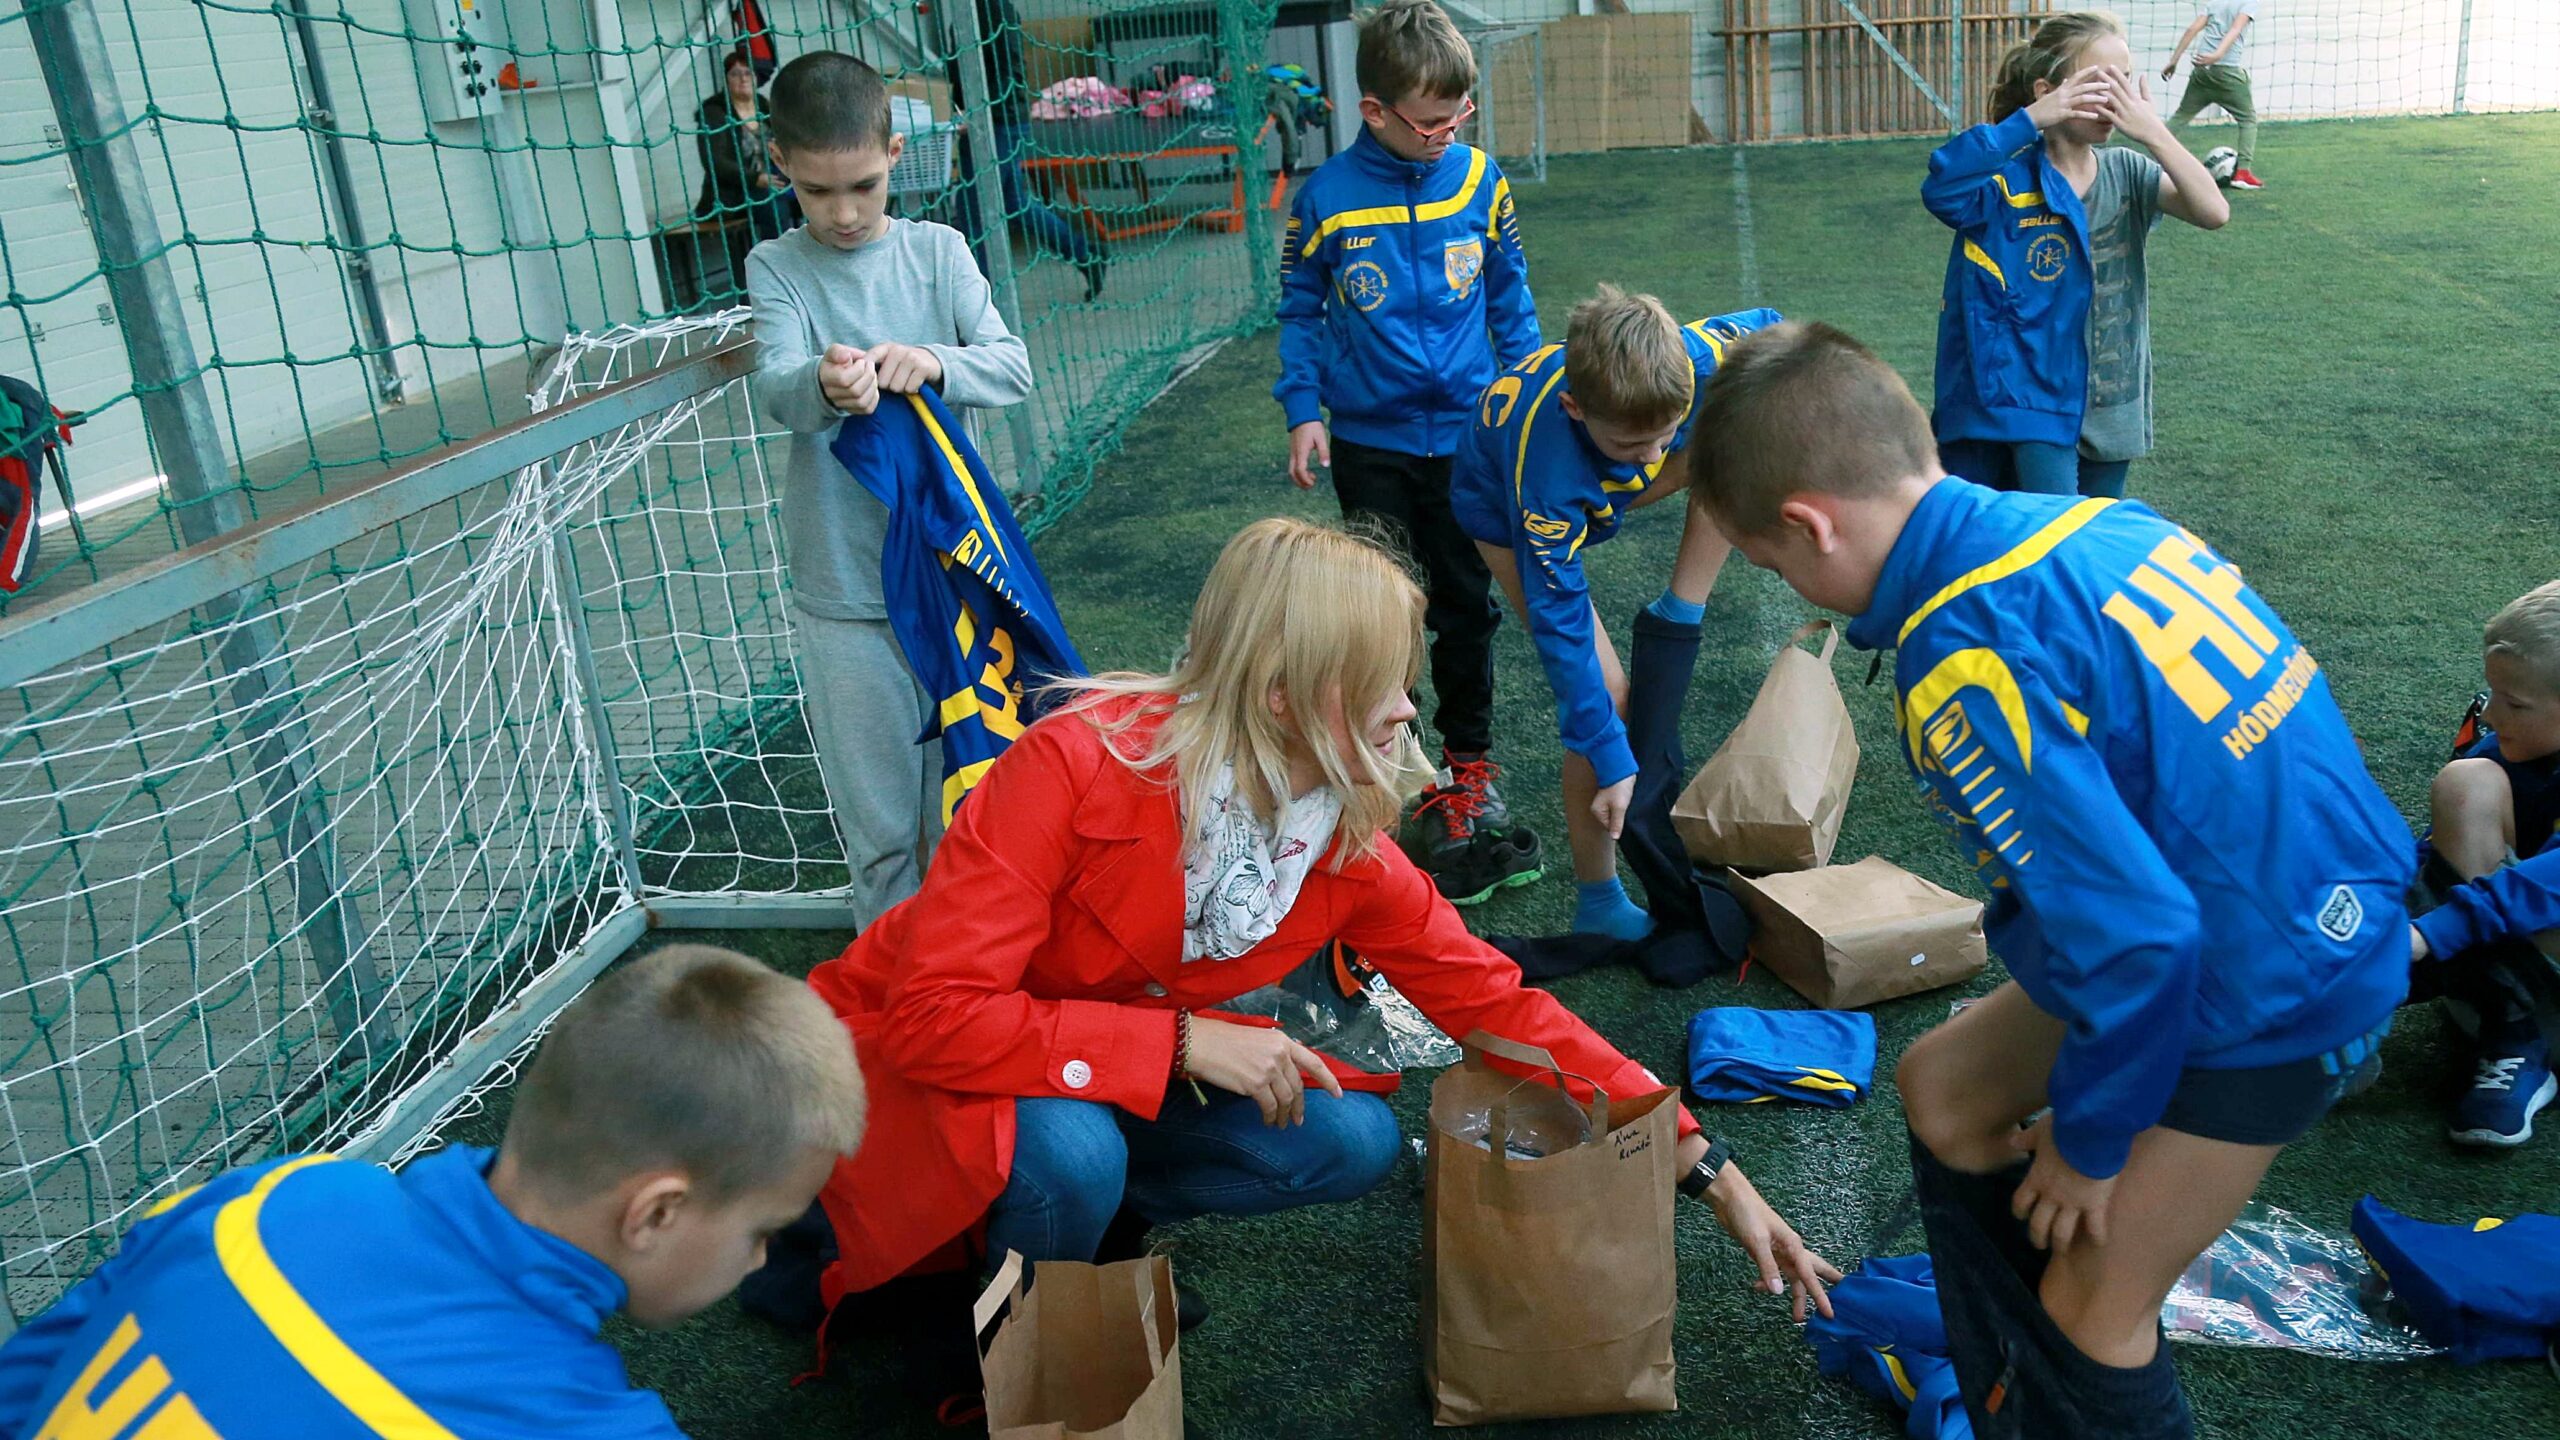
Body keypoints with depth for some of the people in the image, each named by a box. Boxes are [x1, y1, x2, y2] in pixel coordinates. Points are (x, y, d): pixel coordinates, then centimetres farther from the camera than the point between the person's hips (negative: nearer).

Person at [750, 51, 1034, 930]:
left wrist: (931, 362, -30)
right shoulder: (777, 268, -1)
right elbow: (775, 390, -17)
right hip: (842, 594, -1)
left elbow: (1013, 366, -8)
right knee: (880, 825, 7)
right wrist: (823, 383, -42)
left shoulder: (936, 250, 3)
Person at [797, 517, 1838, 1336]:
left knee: (1353, 1141, -11)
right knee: (1070, 1154, -36)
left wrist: (1705, 1167, -7)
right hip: (907, 1061, -5)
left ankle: (1091, 1217, 10)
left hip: (1118, 1078, 5)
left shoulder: (1348, 848, -14)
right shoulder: (1080, 766, -32)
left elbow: (1496, 1002, -7)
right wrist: (1182, 1042, -34)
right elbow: (932, 1011, -32)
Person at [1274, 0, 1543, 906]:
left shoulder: (1479, 179, -4)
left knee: (1467, 607, 12)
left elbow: (1509, 298, 8)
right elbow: (1298, 312, 2)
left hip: (1467, 433, 2)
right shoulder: (1326, 198, -10)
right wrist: (1303, 410, -5)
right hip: (1371, 442, -2)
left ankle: (1468, 765, 27)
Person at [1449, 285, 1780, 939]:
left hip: (1601, 492, 5)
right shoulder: (1544, 472, -45)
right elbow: (1559, 626, -36)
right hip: (1506, 513, -5)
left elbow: (1768, 329, -9)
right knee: (1604, 687, -17)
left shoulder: (1695, 355, -35)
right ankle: (1598, 904, -1)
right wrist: (1612, 764, -32)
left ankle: (1676, 621, -7)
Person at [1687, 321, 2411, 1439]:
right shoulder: (2092, 519, -2)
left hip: (2272, 1004, -9)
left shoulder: (1966, 669, -29)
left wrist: (2088, 1137, -9)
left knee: (2091, 1313, 6)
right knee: (1942, 1087, 18)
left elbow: (2137, 934, -28)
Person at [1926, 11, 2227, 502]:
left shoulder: (2127, 172, 2)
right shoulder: (2011, 179, -13)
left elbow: (2213, 212, -13)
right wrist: (2030, 120, -33)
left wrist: (2153, 132, -18)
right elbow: (1940, 190, -34)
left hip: (2111, 405, 6)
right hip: (2035, 402, -5)